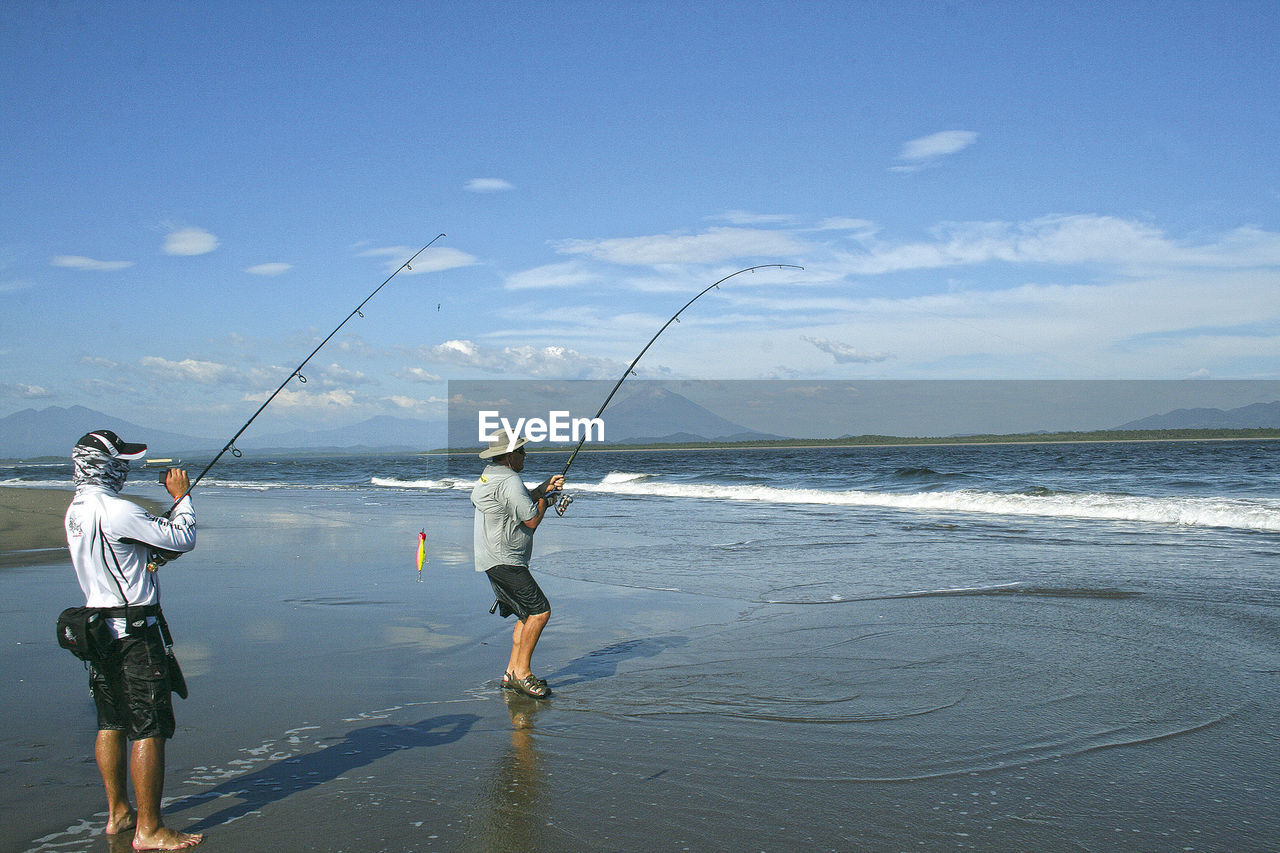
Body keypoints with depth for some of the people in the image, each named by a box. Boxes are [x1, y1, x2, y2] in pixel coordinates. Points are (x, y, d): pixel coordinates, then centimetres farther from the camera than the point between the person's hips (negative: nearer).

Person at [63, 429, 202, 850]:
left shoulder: (76, 511, 9)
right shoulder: (116, 511, -20)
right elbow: (182, 539, -15)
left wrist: (171, 509, 13)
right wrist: (182, 497, -1)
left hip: (98, 623, 10)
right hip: (135, 631, -10)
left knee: (111, 724, 17)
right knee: (149, 729, -4)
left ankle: (118, 814, 28)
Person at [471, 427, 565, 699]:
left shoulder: (489, 475, 16)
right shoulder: (509, 481, -17)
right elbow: (531, 520, -16)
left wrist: (544, 489, 17)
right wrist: (544, 501, 2)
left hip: (494, 560, 11)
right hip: (504, 561, -11)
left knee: (527, 615, 13)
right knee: (539, 611, -12)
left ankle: (512, 673, 14)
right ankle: (521, 673, -8)